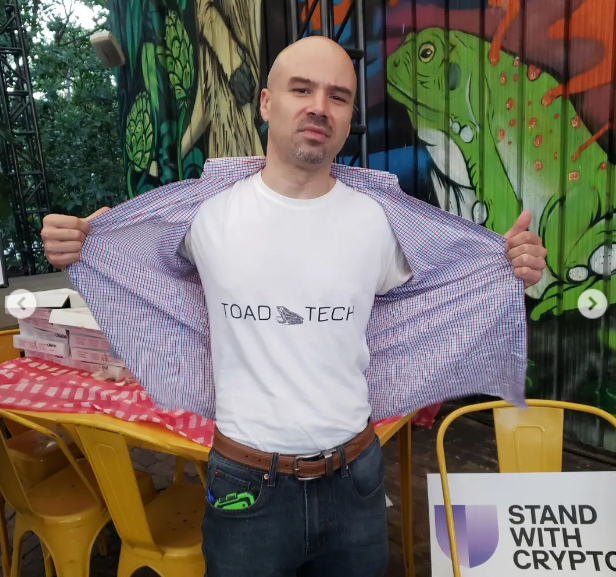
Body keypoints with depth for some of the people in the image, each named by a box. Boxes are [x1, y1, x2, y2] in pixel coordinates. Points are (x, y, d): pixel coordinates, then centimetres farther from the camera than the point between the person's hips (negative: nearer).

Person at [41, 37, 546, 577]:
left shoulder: (376, 218, -7)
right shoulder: (207, 211, -10)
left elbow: (425, 291, 9)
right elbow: (138, 255, 10)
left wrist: (509, 271, -4)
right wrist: (80, 246, -7)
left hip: (355, 478, 2)